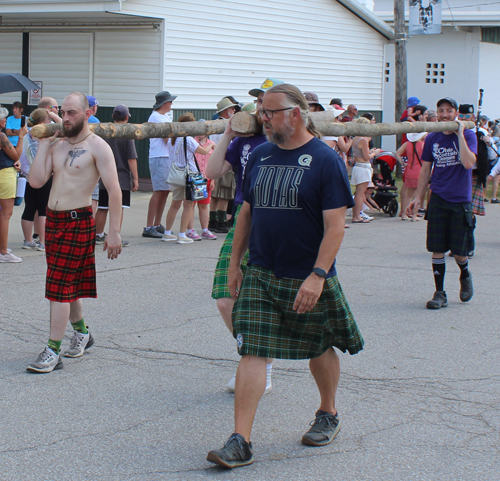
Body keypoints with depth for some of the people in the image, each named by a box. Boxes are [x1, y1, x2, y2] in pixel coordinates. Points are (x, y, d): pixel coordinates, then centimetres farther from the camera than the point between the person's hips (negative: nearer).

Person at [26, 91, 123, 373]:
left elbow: (114, 191, -12)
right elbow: (36, 181, 0)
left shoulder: (97, 146, -8)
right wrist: (43, 145, -1)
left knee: (60, 287, -8)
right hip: (53, 220, 6)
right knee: (69, 283, 17)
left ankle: (53, 352, -6)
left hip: (78, 222, -6)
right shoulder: (57, 145, 10)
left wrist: (114, 232, -16)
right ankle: (82, 332, 36)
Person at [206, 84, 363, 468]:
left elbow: (335, 226, -15)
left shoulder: (325, 159, -10)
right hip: (260, 276, 4)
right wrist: (235, 263, 14)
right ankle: (240, 442, -7)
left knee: (320, 350, 13)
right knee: (252, 353, -6)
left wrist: (318, 274, -23)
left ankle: (329, 414, 38)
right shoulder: (261, 156, 7)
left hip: (309, 280, -4)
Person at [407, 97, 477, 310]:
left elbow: (468, 163, -21)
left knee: (459, 252, 3)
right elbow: (426, 170, 13)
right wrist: (417, 197, 8)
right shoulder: (432, 139, 5)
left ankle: (465, 275, 35)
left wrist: (459, 134, -20)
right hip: (438, 200, 2)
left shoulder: (468, 135, -4)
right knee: (437, 250, -1)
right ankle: (439, 294, 8)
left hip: (460, 201, -2)